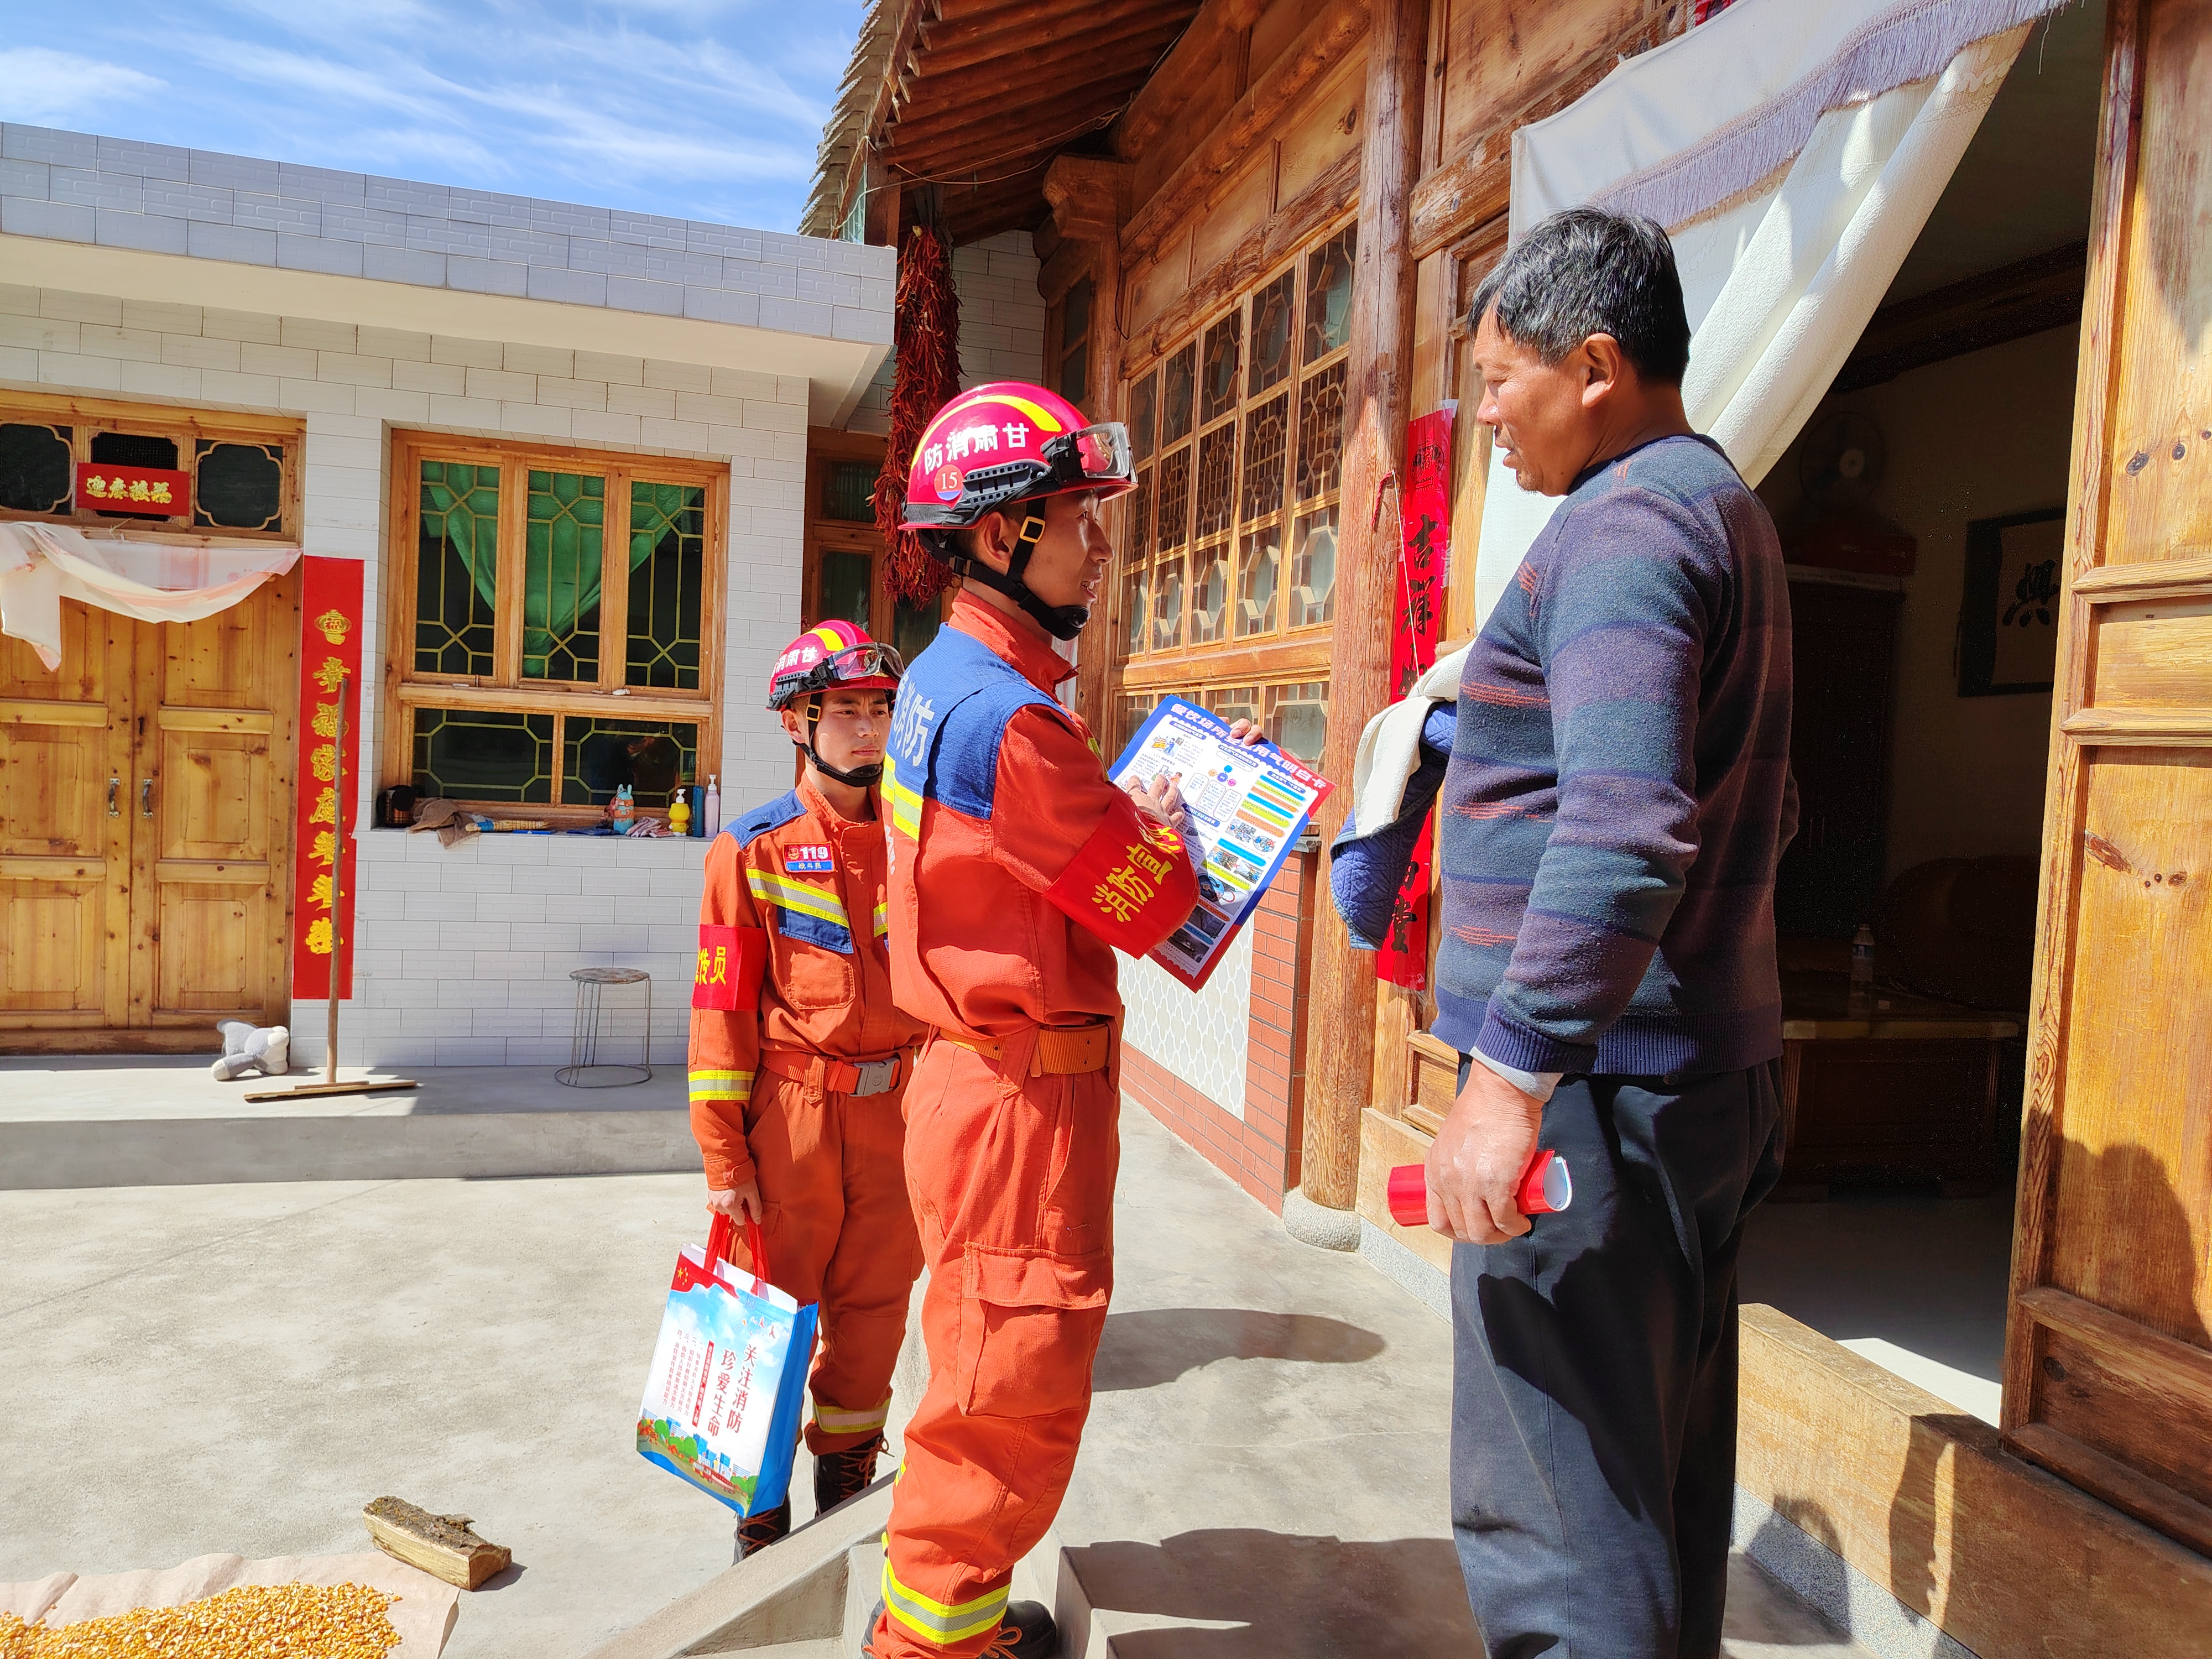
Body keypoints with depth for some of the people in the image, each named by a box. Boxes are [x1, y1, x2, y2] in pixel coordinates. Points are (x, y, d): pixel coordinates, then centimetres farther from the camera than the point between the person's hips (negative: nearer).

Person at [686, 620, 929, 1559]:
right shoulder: (753, 851, -4)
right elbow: (722, 1012, -6)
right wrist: (725, 1156, -8)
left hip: (894, 1114, 3)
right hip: (792, 1113, -3)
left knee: (873, 1306, 13)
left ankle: (849, 1482, 34)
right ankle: (763, 1514, 28)